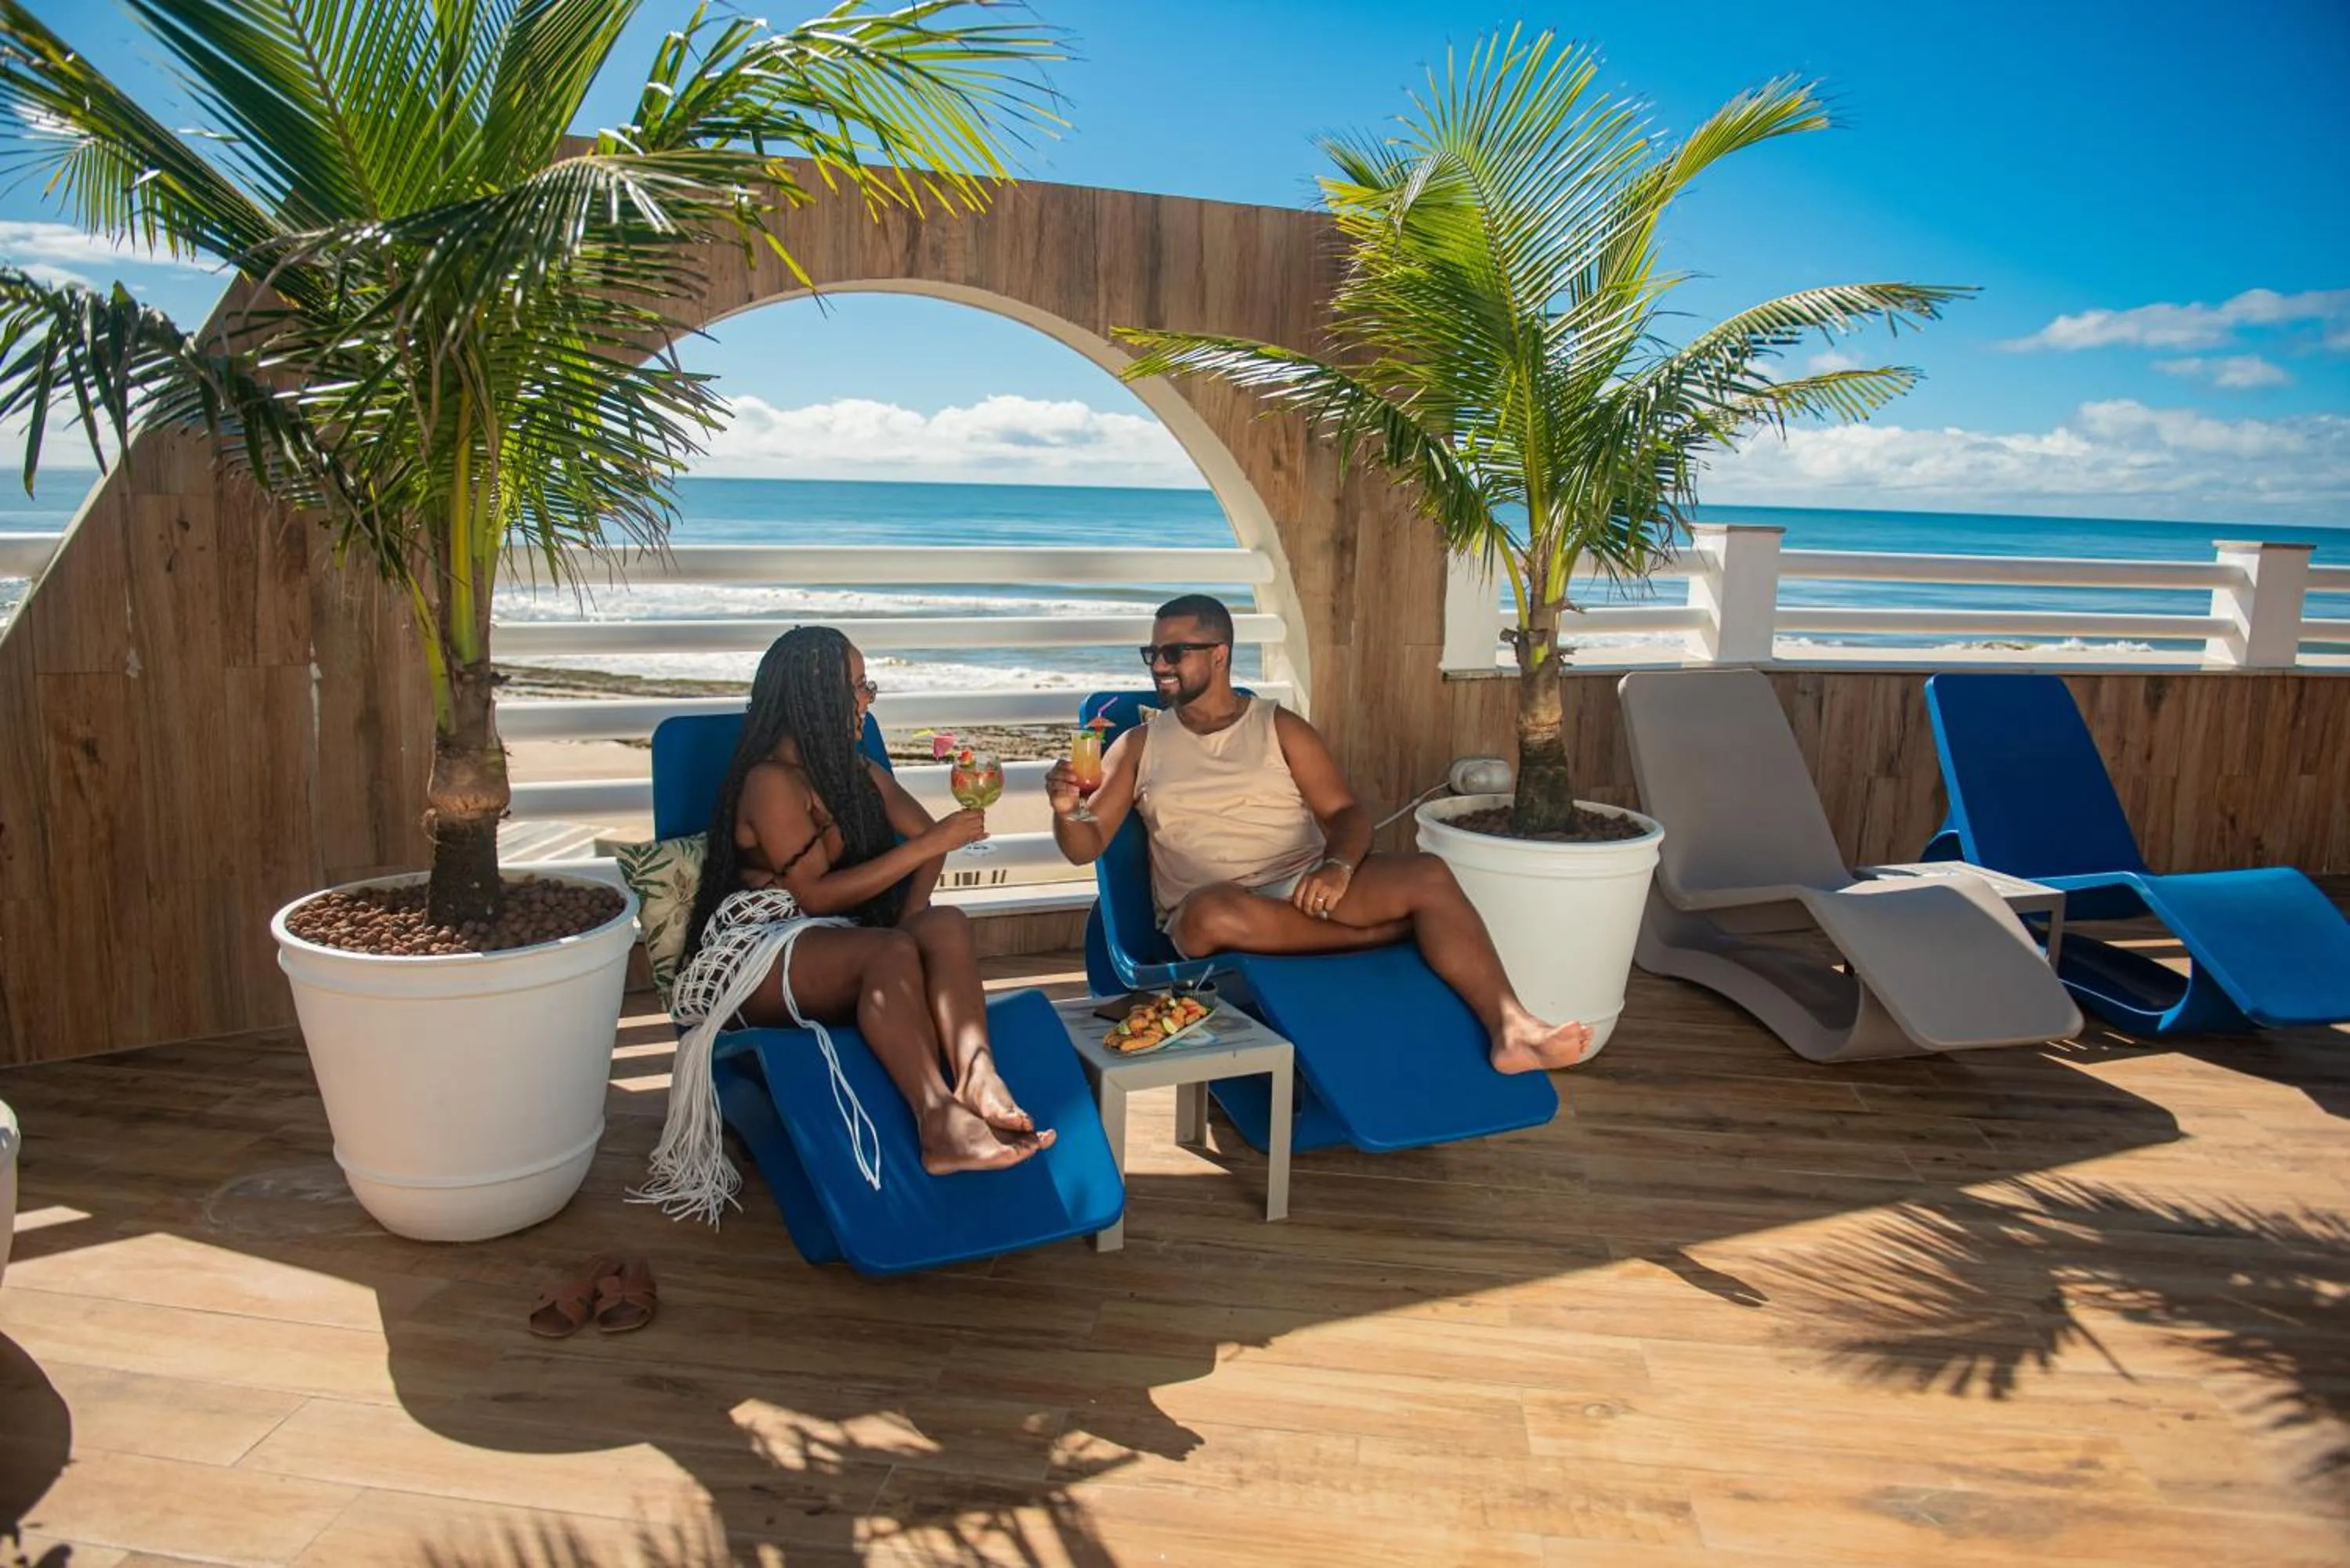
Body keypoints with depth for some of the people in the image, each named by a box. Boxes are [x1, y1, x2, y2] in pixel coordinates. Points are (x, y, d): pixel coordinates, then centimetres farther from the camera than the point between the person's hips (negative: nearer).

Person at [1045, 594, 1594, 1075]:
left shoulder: (1280, 727, 11)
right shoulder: (1140, 745, 12)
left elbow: (1346, 813, 4)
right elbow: (1086, 845, 7)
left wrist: (1338, 866, -19)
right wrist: (1066, 810, -16)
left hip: (1305, 890, 2)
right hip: (1208, 910, -1)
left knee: (1428, 874, -24)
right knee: (1212, 910, -39)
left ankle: (1510, 1029, -35)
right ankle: (1390, 932, -24)